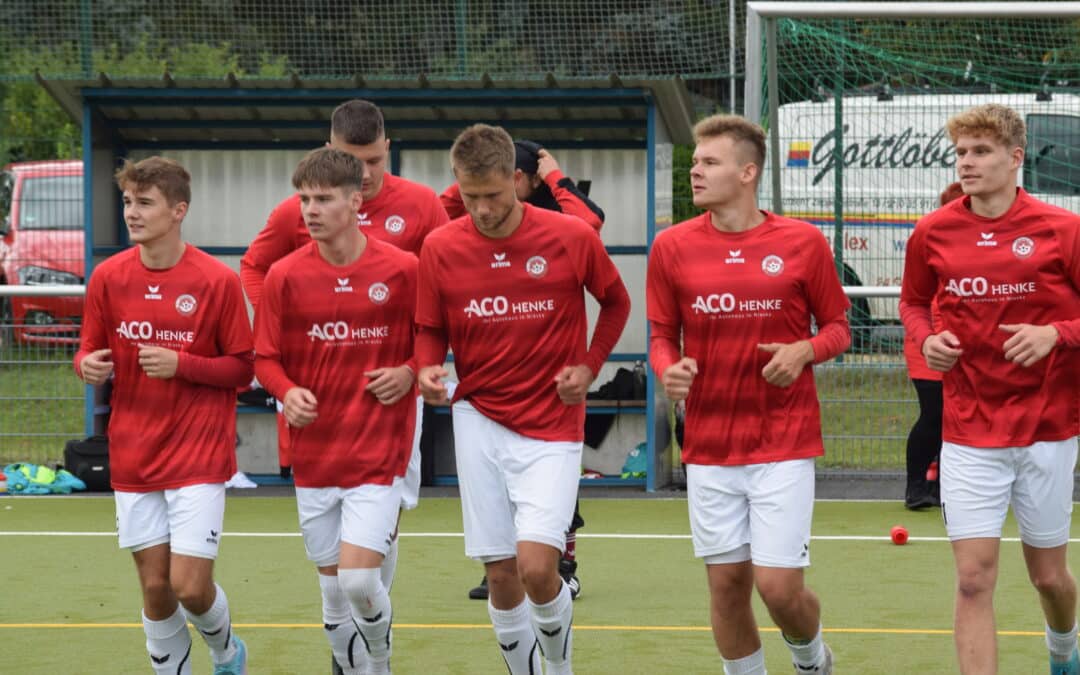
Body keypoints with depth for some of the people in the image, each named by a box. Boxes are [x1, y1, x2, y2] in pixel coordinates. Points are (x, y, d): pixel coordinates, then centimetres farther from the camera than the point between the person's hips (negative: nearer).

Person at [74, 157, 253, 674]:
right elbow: (90, 351, 11)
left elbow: (242, 369, -4)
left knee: (191, 587, -8)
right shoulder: (108, 277, 1)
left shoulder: (218, 281, -9)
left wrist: (182, 365, -20)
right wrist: (88, 366, -13)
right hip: (133, 458, 3)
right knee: (155, 588, 5)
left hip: (199, 457, -3)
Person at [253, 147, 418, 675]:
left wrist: (409, 372, -13)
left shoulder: (402, 270, -6)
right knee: (332, 587, 8)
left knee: (358, 578, -15)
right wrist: (288, 392, -15)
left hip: (379, 451, -3)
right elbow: (265, 358, 5)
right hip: (313, 450, 3)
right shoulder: (285, 275, -1)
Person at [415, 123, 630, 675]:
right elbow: (430, 330, 9)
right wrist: (428, 369, -13)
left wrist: (588, 367, 0)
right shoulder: (440, 248, -1)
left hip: (552, 426, -2)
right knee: (500, 573, 2)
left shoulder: (571, 238, -6)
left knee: (535, 566, -16)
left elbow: (617, 302, 11)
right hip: (479, 420, 2)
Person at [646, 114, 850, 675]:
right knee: (726, 583, 4)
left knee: (779, 586, -7)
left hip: (783, 444, -2)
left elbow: (838, 326, 6)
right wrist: (668, 369, -11)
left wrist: (805, 350, -14)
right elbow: (662, 335, 11)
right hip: (708, 447, 2)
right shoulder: (672, 246, 2)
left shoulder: (803, 243, -3)